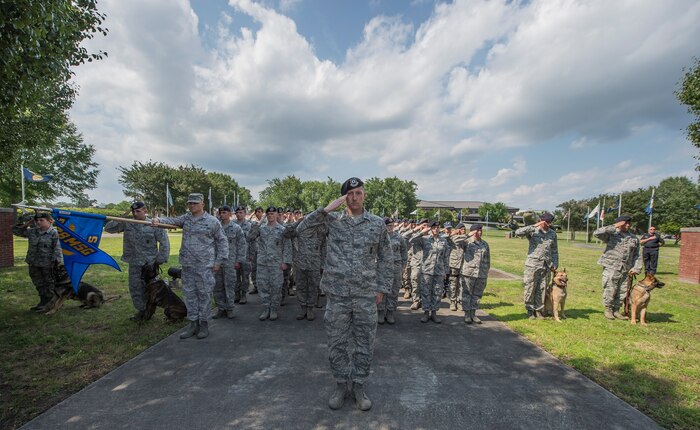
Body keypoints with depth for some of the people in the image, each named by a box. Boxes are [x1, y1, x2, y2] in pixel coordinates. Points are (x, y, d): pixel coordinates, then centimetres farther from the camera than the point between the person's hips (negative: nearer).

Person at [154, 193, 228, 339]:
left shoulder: (212, 221, -6)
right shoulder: (186, 218, 11)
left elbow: (222, 241, -3)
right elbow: (172, 220, -2)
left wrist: (219, 261, -6)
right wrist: (158, 220, -24)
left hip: (205, 266, -5)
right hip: (187, 265, 5)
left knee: (204, 294, 3)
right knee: (189, 294, 11)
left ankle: (204, 324, 17)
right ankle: (193, 324, 23)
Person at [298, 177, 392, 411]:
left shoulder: (377, 223, 1)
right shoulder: (332, 220, 2)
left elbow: (386, 258, 6)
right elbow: (303, 227, -7)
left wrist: (382, 288, 2)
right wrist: (326, 209, -15)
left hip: (366, 295, 0)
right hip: (337, 293, 0)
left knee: (364, 342, 12)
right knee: (337, 342, 12)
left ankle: (358, 385, 33)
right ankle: (341, 383, 34)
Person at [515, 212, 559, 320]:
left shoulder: (553, 233, 10)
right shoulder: (533, 231, -3)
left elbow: (555, 250, 16)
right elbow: (518, 232, -21)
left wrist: (555, 264, 11)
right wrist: (534, 226, -21)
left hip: (546, 266, 4)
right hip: (533, 264, -4)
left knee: (542, 289, 8)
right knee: (530, 288, 1)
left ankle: (539, 310, 20)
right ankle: (530, 310, 14)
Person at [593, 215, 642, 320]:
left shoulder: (634, 239, 12)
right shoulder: (611, 234, -3)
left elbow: (637, 255, 15)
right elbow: (597, 233, -22)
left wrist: (636, 268, 4)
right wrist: (614, 227, -19)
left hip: (625, 271, 5)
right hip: (611, 269, -5)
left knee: (622, 292, 11)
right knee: (610, 290, 0)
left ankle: (616, 310, 25)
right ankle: (608, 310, 15)